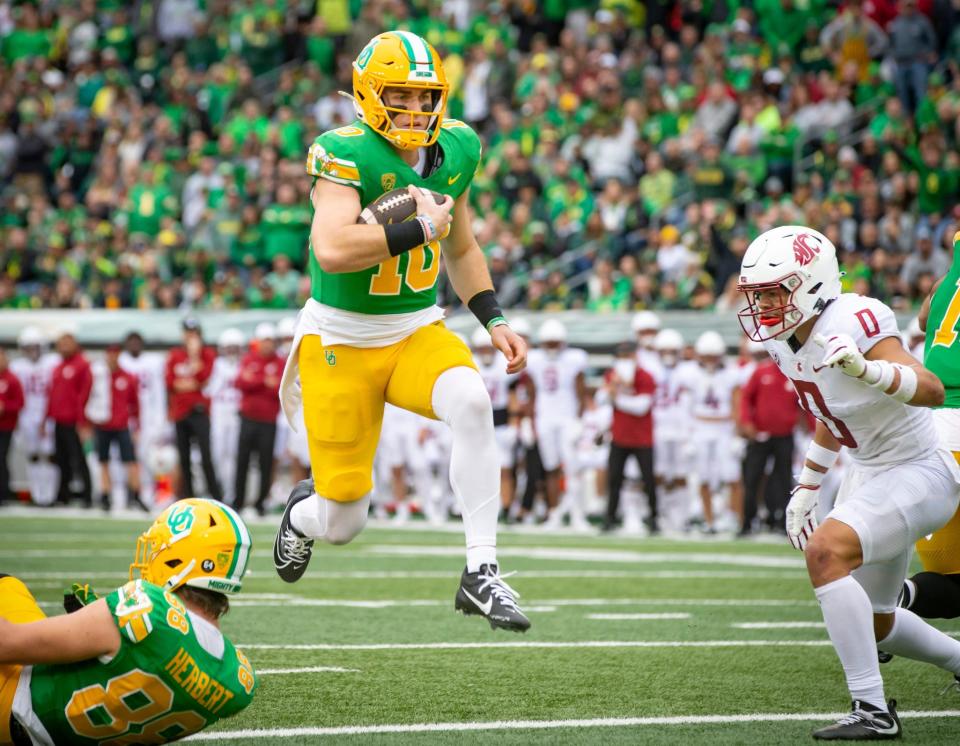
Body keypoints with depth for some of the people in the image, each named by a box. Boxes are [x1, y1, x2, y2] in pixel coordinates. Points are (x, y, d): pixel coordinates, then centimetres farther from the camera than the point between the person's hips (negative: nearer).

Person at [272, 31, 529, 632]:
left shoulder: (456, 150, 0)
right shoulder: (346, 155, -19)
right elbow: (332, 250, -36)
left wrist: (494, 320, 7)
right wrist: (421, 229, -28)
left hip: (419, 330, 4)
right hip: (342, 340, -4)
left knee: (471, 402, -31)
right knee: (343, 524, -1)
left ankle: (481, 572, -24)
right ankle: (305, 510, 40)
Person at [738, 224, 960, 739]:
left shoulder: (852, 324, -26)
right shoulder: (786, 341, 0)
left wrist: (867, 369, -54)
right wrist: (806, 489, 19)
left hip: (917, 474, -10)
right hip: (866, 472, 10)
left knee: (826, 551, -30)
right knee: (872, 624, 18)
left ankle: (873, 710, -26)